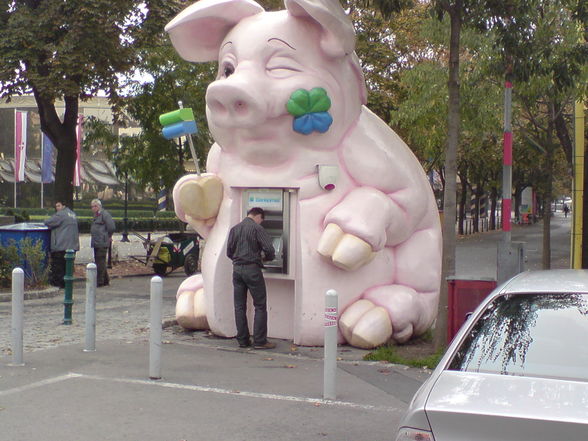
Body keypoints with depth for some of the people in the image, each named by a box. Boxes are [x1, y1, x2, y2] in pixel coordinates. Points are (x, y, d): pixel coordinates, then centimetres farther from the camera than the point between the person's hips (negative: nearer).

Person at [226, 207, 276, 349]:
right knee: (260, 306, 1)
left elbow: (229, 252, 12)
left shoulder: (234, 229, 11)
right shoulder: (257, 228, -6)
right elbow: (269, 249, -13)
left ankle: (243, 340, 12)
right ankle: (260, 341, -1)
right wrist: (268, 258, 8)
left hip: (237, 269, 6)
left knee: (239, 306, 10)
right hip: (252, 269, -6)